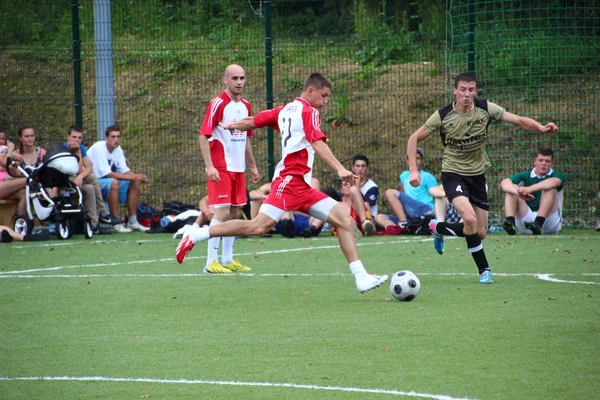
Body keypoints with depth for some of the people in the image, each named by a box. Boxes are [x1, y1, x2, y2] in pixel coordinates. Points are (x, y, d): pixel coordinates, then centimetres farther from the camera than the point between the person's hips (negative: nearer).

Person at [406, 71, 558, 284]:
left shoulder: (485, 108, -8)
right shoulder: (443, 115, -13)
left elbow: (519, 120, -11)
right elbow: (414, 139, -4)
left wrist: (541, 128, -30)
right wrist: (413, 170, -14)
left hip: (477, 175, 4)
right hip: (453, 173, -4)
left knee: (481, 233, 6)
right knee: (470, 218, -29)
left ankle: (439, 227, 34)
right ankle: (484, 270, -14)